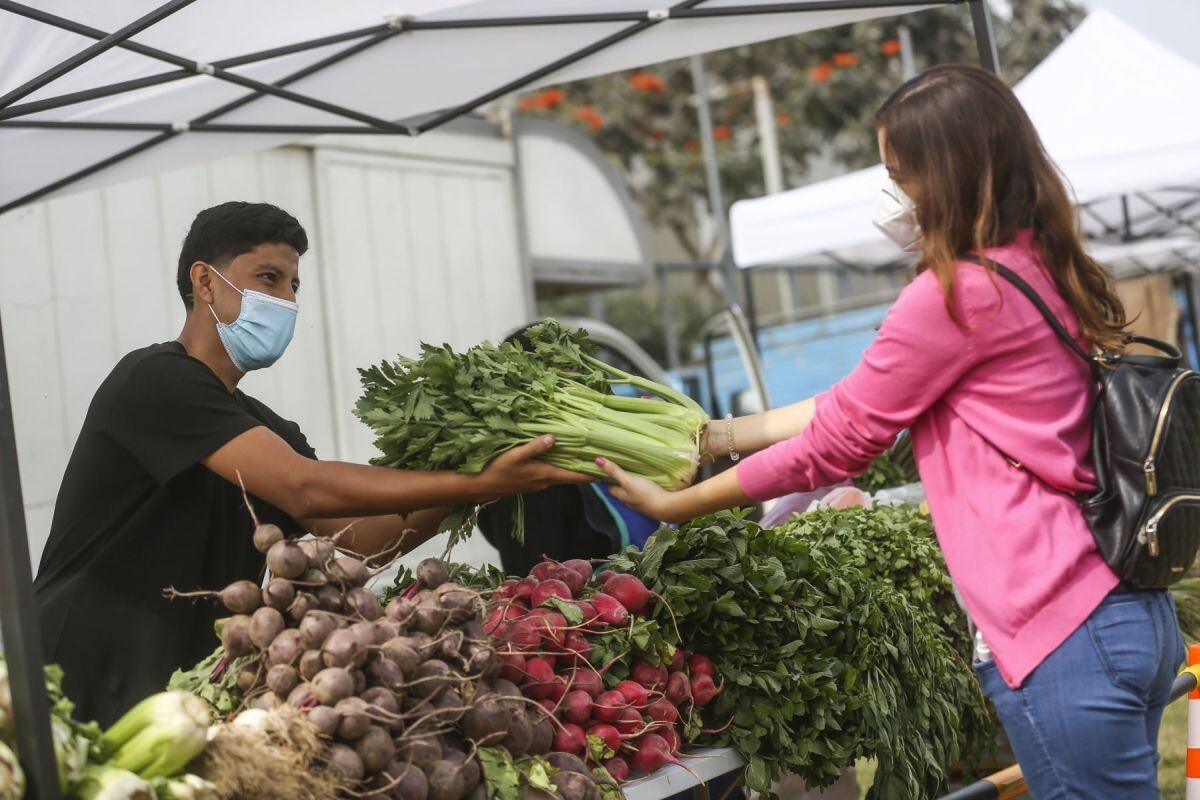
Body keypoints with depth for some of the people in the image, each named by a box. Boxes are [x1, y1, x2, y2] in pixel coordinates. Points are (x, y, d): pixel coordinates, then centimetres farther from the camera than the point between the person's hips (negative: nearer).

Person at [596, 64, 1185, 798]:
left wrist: (670, 505, 5)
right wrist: (734, 431, 18)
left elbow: (834, 443, -5)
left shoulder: (959, 292, -13)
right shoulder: (1039, 269, 13)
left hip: (1061, 633, -9)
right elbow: (859, 405, 17)